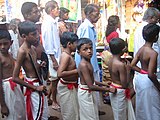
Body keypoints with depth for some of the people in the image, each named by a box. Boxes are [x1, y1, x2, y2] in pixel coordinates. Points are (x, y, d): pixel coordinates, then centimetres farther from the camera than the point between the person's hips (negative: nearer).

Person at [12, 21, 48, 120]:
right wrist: (35, 88, -18)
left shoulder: (33, 48, 6)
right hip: (32, 88, -9)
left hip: (38, 85, 9)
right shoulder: (22, 51, -20)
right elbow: (15, 78, -21)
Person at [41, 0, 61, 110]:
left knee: (56, 78, 15)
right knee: (55, 79, 3)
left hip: (57, 54, 8)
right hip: (53, 56, -8)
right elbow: (48, 42, -19)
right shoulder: (48, 23, -16)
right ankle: (54, 102, 18)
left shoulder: (54, 22, 10)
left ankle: (51, 98, 30)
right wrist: (54, 60, -19)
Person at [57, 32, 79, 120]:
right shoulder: (66, 56, -23)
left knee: (73, 112, 21)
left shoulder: (67, 54, 6)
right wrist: (76, 71, -27)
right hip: (67, 87, -10)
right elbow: (60, 74, -33)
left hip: (70, 87, 10)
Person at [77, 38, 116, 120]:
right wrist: (108, 89, -22)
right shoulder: (83, 65, -26)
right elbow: (91, 86, -29)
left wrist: (102, 84, 13)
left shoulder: (88, 62, 2)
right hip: (85, 93, -9)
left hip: (90, 92, 9)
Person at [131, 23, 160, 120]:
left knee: (142, 106, 23)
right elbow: (151, 75, -27)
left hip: (140, 78, 8)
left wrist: (143, 72, 5)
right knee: (152, 108, 10)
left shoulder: (141, 49, -1)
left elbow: (132, 65, 4)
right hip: (148, 82, -8)